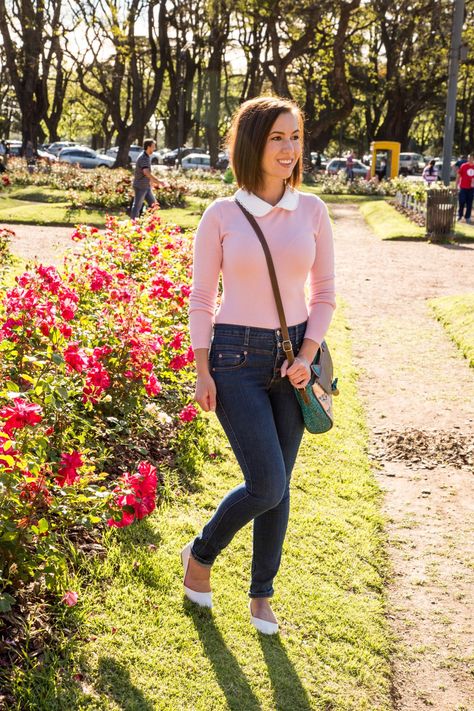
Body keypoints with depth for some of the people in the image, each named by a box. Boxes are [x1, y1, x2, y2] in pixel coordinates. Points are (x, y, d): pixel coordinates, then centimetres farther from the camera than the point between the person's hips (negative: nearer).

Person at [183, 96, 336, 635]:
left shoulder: (311, 210, 2)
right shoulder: (221, 215, -4)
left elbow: (324, 293, 6)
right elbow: (201, 298, 0)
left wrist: (307, 356, -6)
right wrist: (202, 372, -6)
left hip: (292, 357, 3)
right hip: (237, 358, -3)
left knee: (277, 486, 9)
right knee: (266, 485, -9)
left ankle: (261, 595, 28)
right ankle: (200, 555, 20)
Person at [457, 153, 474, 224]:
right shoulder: (463, 166, -5)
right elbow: (458, 176, -1)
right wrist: (457, 185, -3)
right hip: (463, 187, -2)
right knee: (461, 202, 2)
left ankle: (468, 217, 15)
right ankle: (459, 215, 20)